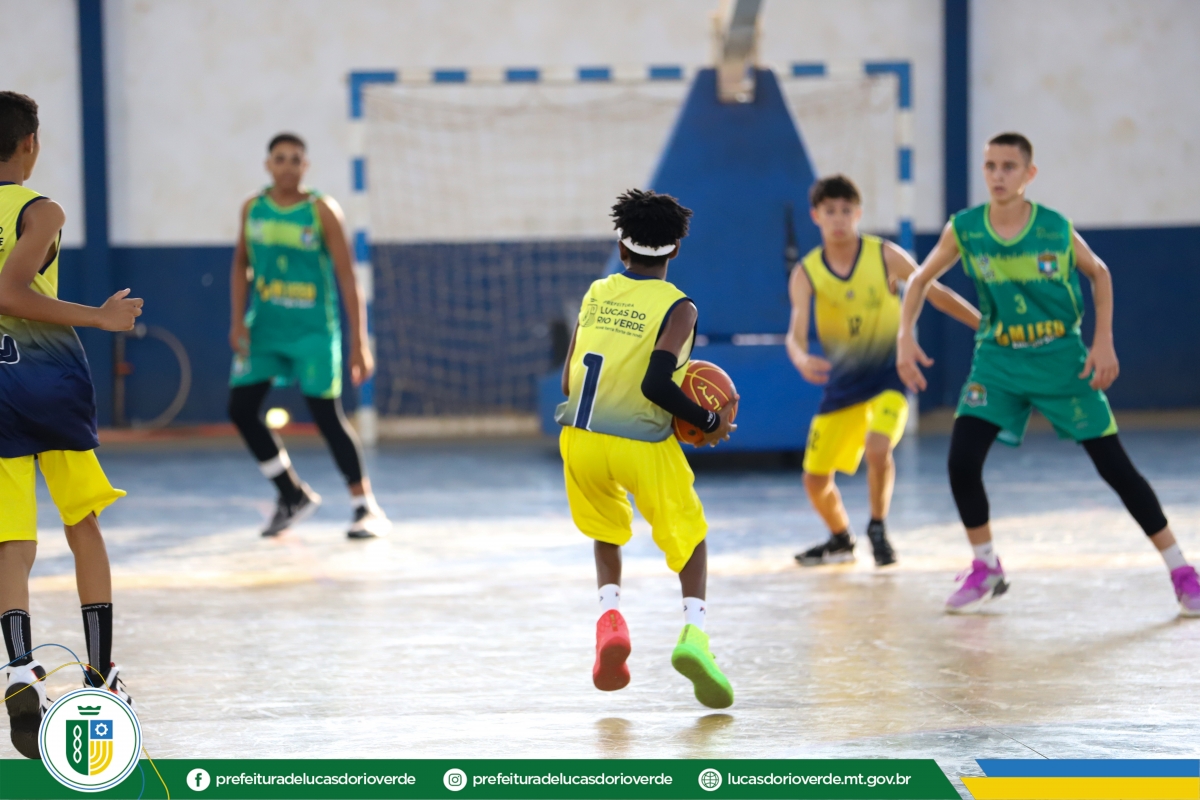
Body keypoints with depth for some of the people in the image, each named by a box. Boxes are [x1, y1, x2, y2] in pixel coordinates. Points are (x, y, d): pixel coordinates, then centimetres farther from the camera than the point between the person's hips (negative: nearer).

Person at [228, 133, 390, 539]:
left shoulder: (321, 211, -9)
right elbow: (242, 265, 13)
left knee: (327, 414, -9)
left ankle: (366, 508, 1)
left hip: (313, 330, -5)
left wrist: (359, 343, -13)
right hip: (264, 327, 5)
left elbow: (347, 278, -9)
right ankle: (293, 495, 17)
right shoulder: (253, 209, 3)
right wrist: (238, 320, 0)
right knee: (241, 409, 1)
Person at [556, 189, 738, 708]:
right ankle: (694, 632, -11)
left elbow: (569, 382, 9)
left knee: (606, 534, 27)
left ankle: (610, 612, 1)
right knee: (689, 534, 13)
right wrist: (709, 423, -8)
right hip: (642, 446, -4)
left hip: (580, 437, 4)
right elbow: (655, 384, -20)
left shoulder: (595, 295, 7)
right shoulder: (678, 308, -7)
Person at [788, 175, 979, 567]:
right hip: (842, 380, 3)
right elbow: (796, 333, -21)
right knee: (815, 479, 4)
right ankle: (841, 541, 33)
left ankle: (878, 527, -3)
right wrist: (802, 360, -45)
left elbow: (937, 294, -2)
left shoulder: (885, 256, -11)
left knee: (877, 448, -29)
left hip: (888, 373, -3)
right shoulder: (806, 274, -9)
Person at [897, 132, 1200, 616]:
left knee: (1115, 466, -3)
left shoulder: (1057, 229, -14)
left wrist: (1103, 342, -5)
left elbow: (1099, 274, 4)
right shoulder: (963, 230, -11)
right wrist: (906, 336, -9)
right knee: (961, 461, -14)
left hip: (1063, 362, -2)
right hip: (997, 364, 2)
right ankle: (986, 570, 8)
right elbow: (921, 279, 4)